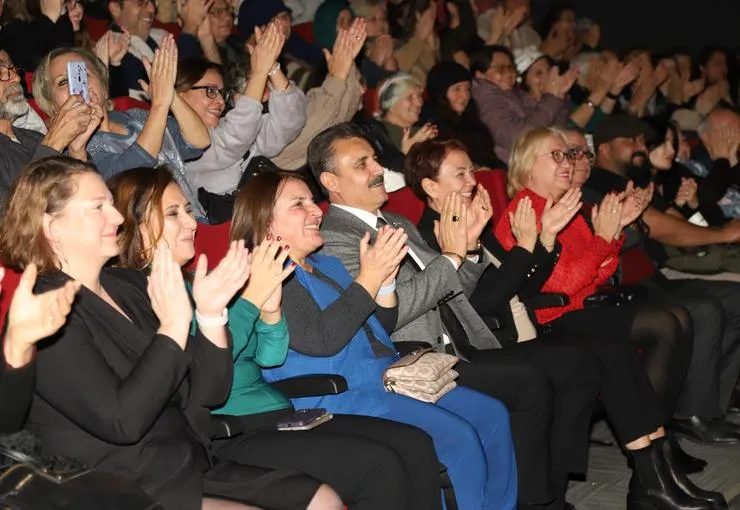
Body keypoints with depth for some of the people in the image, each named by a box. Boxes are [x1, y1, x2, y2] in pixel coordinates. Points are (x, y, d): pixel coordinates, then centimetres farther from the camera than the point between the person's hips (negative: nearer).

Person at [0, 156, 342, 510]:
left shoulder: (129, 286, 11)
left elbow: (208, 393, 10)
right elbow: (120, 421, -23)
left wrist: (210, 314, -5)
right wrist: (173, 327, -20)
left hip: (197, 469, 8)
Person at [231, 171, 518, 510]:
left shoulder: (325, 265, 21)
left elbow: (380, 329, 22)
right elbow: (319, 338, -21)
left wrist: (386, 279, 3)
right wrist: (369, 278, -18)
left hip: (386, 379, 10)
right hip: (337, 397, -10)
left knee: (492, 416, 0)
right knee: (458, 437, -24)